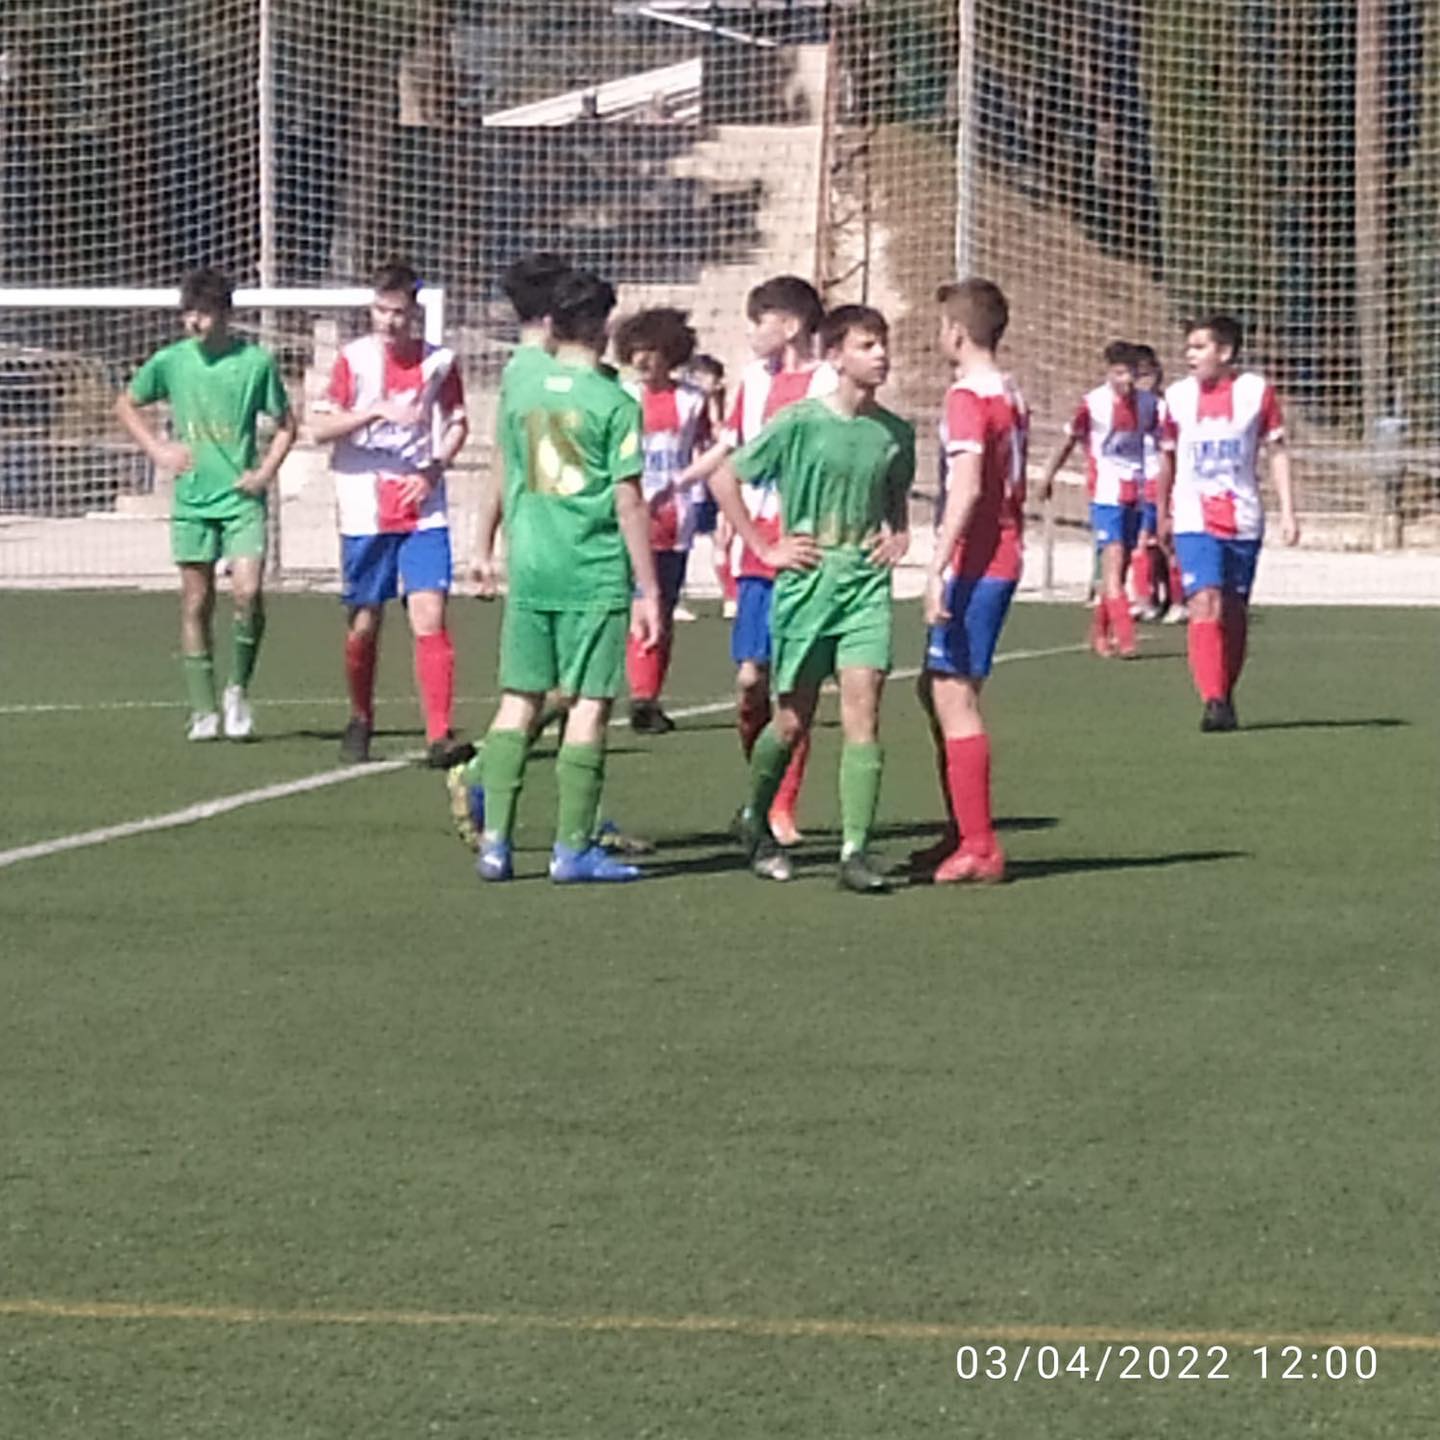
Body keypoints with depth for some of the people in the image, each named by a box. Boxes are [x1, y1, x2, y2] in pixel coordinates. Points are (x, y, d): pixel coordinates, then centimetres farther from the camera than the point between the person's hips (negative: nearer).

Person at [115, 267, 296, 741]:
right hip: (192, 500, 2)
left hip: (242, 497, -2)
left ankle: (240, 688, 5)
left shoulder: (256, 362, -3)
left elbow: (286, 425, 8)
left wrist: (266, 471, -5)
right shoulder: (170, 361, 1)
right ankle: (203, 711, 10)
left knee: (247, 591, -17)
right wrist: (157, 449, 4)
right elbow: (125, 406, 17)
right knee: (196, 604, 3)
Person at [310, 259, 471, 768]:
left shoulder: (439, 361, 3)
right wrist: (379, 410, -19)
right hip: (365, 511, 0)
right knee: (363, 625, 7)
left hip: (423, 510, 0)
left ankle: (439, 736, -15)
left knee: (430, 616, -11)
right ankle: (360, 721, 29)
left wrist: (432, 471, -3)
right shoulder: (354, 358, -1)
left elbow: (457, 424, 14)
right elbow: (320, 427, -6)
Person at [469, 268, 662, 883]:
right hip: (596, 572, -4)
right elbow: (628, 502, -9)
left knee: (519, 700, 9)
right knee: (589, 705, 1)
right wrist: (648, 589, -5)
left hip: (528, 566, 4)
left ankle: (495, 841, 5)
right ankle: (573, 848, 1)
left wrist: (486, 545, 31)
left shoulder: (521, 388, 6)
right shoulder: (613, 403, -8)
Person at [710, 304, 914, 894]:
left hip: (866, 581, 3)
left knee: (862, 713, -11)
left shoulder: (894, 432, 6)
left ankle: (856, 850, -13)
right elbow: (725, 479, -3)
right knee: (792, 720, 7)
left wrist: (898, 534, 8)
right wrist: (765, 547, -4)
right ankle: (755, 819, 34)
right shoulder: (800, 422, -8)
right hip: (806, 581, -3)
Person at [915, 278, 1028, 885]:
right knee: (936, 690, 18)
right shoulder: (1011, 396, 14)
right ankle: (963, 834, 21)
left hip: (973, 564, -9)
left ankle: (978, 848, -7)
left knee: (954, 697, -6)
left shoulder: (968, 397, -13)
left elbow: (967, 486, -23)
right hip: (1004, 558, 9)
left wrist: (939, 567, -24)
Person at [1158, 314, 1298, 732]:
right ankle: (1213, 702, -22)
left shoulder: (1256, 391, -1)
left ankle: (1226, 695, 25)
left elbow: (1277, 452, 4)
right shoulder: (1178, 396, 3)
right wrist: (1163, 515, 23)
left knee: (1234, 612, 8)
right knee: (1205, 605, -18)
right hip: (1194, 521, -1)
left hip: (1243, 521, 1)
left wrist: (1288, 512, -2)